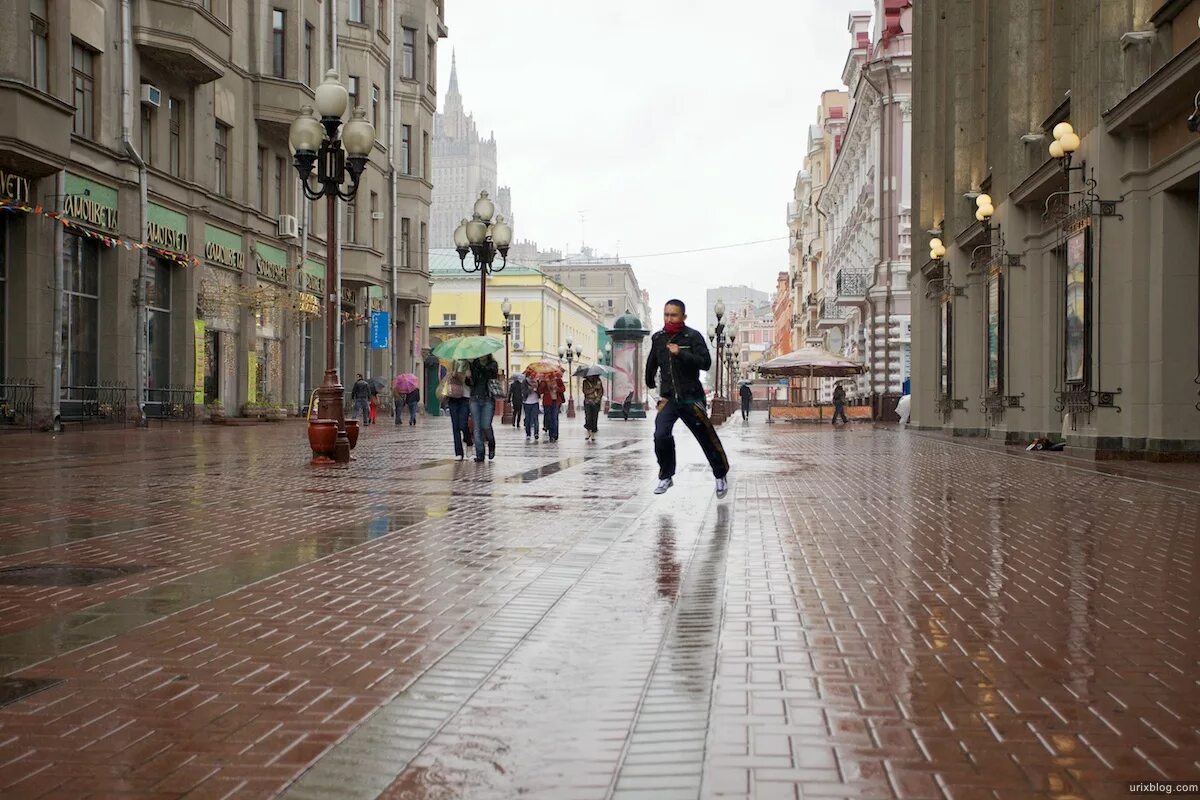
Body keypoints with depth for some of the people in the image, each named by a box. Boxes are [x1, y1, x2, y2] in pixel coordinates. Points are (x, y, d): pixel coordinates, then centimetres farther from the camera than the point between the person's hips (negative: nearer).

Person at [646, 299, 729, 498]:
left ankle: (721, 475, 25)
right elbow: (652, 362, 25)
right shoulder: (658, 338, 7)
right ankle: (666, 477, 1)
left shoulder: (693, 336, -8)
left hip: (691, 397, -3)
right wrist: (650, 383, 37)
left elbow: (705, 362, -19)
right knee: (661, 436, -17)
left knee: (707, 438, 5)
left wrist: (681, 354, -28)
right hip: (668, 398, 3)